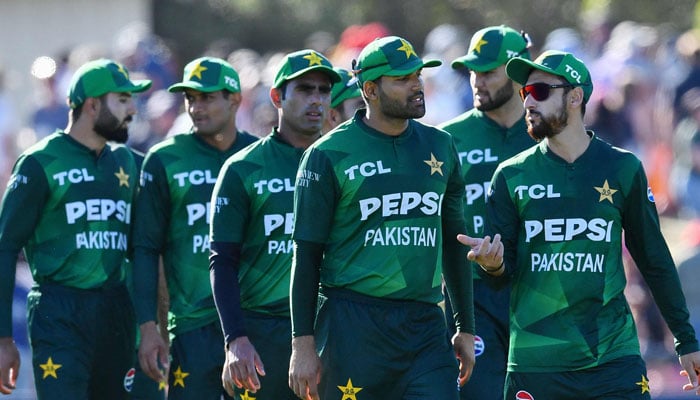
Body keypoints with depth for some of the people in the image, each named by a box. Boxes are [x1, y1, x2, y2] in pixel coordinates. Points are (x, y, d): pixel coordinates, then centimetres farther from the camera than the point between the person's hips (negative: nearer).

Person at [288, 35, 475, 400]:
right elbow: (306, 255, -2)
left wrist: (466, 328, 18)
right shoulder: (329, 155, -3)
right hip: (352, 325, -4)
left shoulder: (439, 147, 12)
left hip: (425, 327, 4)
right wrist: (303, 344, -7)